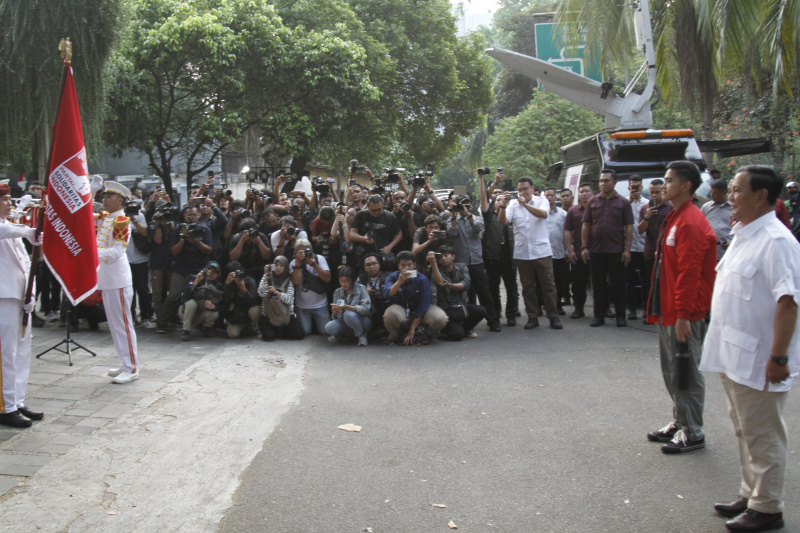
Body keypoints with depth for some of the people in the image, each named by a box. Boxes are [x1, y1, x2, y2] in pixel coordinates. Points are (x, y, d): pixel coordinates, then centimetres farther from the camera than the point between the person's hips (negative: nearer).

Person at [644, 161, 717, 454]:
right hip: (669, 311, 10)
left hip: (683, 315, -10)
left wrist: (683, 315, -23)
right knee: (671, 371, 17)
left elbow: (689, 273, -22)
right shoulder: (675, 218, 14)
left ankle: (693, 433, 10)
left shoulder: (690, 222, -18)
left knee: (685, 373, -1)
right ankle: (679, 422, 30)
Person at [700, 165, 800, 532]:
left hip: (757, 360, -10)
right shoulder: (743, 236, 13)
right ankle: (750, 496, 32)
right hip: (733, 354, 10)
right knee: (745, 432, 19)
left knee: (762, 436, 2)